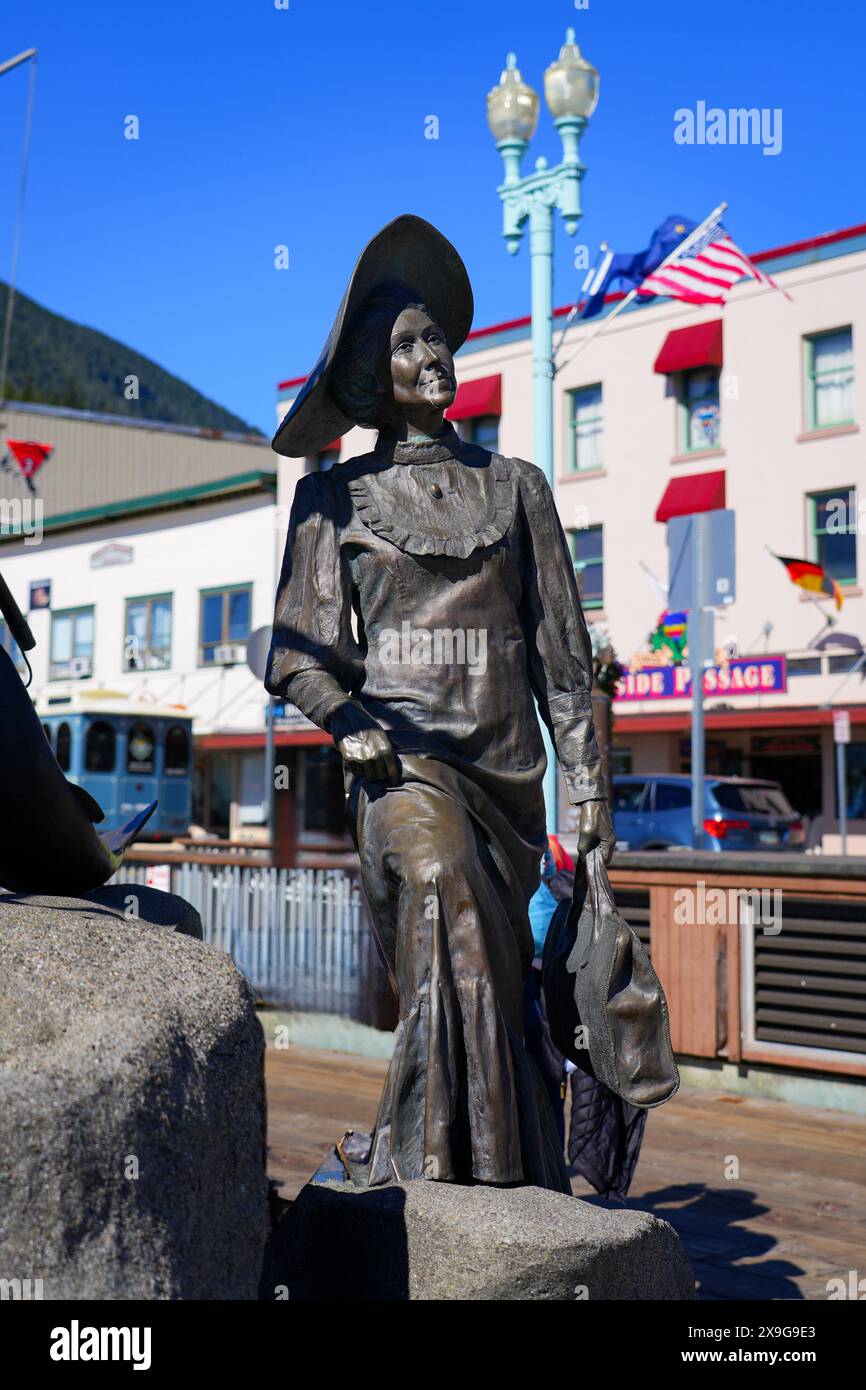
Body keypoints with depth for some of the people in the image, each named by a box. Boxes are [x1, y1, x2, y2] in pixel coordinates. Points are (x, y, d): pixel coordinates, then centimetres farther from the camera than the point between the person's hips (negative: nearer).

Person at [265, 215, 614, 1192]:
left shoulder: (515, 487, 14)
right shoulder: (336, 498, 9)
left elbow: (560, 648, 14)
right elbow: (301, 652, 5)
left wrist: (586, 783, 8)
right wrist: (345, 720, -17)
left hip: (504, 765, 3)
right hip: (400, 754, -3)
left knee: (496, 976, 3)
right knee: (440, 879, -31)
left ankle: (512, 1181, 19)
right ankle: (442, 1164, -27)